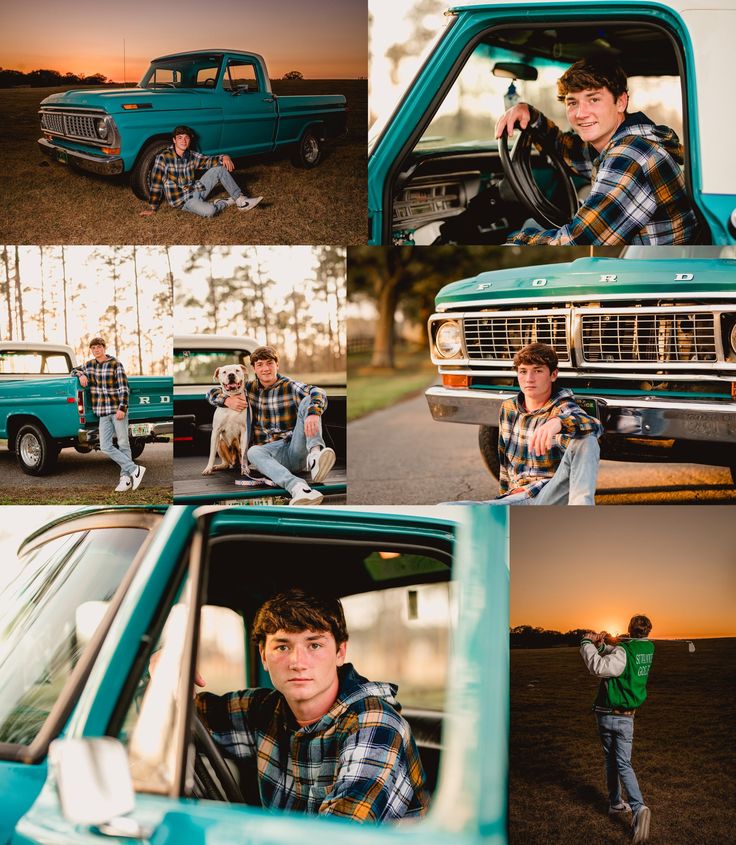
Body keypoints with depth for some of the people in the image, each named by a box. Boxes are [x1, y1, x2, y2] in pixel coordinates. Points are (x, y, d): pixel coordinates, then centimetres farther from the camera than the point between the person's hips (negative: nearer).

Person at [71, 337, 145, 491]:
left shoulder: (116, 364, -4)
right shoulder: (89, 365, 11)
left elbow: (124, 388, -6)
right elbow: (74, 370, 30)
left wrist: (122, 408, -14)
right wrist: (81, 374, 6)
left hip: (117, 410, -5)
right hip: (103, 413, 5)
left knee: (123, 444, 0)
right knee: (105, 447, -5)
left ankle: (126, 478, 5)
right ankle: (134, 469, -2)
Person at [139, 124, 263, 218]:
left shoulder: (191, 156, 5)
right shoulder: (163, 157, -14)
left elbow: (208, 161, 5)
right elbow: (156, 184, -15)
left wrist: (224, 158, -18)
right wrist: (152, 208, -16)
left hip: (196, 190, 7)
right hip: (182, 200, -7)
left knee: (219, 168, -2)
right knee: (209, 211, -35)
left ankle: (241, 200, -3)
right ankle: (227, 202, -3)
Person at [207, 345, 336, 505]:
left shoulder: (290, 386, 2)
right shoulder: (249, 388, 14)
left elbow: (317, 393, -20)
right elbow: (212, 393, 22)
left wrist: (313, 414, -43)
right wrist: (228, 400, -3)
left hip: (297, 449, -2)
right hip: (272, 451, 2)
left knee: (307, 401, -22)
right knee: (253, 452, -34)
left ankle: (315, 456, -51)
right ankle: (297, 487, -60)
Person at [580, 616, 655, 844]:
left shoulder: (623, 651, -20)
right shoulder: (648, 648, 2)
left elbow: (598, 667, -34)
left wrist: (587, 643, -21)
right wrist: (601, 645, 0)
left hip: (607, 714, -4)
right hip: (626, 716, 4)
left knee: (611, 760, 14)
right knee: (623, 764, 3)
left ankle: (615, 803, 14)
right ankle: (637, 807, -15)